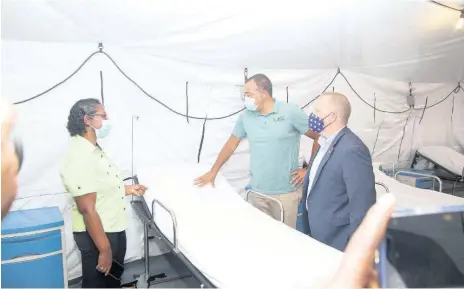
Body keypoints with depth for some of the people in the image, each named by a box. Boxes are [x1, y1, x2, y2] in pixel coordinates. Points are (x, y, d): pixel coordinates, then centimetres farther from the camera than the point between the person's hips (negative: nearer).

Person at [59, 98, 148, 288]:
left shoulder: (94, 149, 7)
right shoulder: (79, 158, -26)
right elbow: (87, 209, -27)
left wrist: (127, 189, 11)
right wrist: (104, 249, -25)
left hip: (113, 229, 9)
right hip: (96, 234, -9)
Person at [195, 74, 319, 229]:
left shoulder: (291, 112, -9)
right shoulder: (246, 116, 4)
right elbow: (231, 145, 13)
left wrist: (308, 170, -5)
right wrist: (213, 171, 11)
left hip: (285, 193, -3)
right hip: (256, 192, 4)